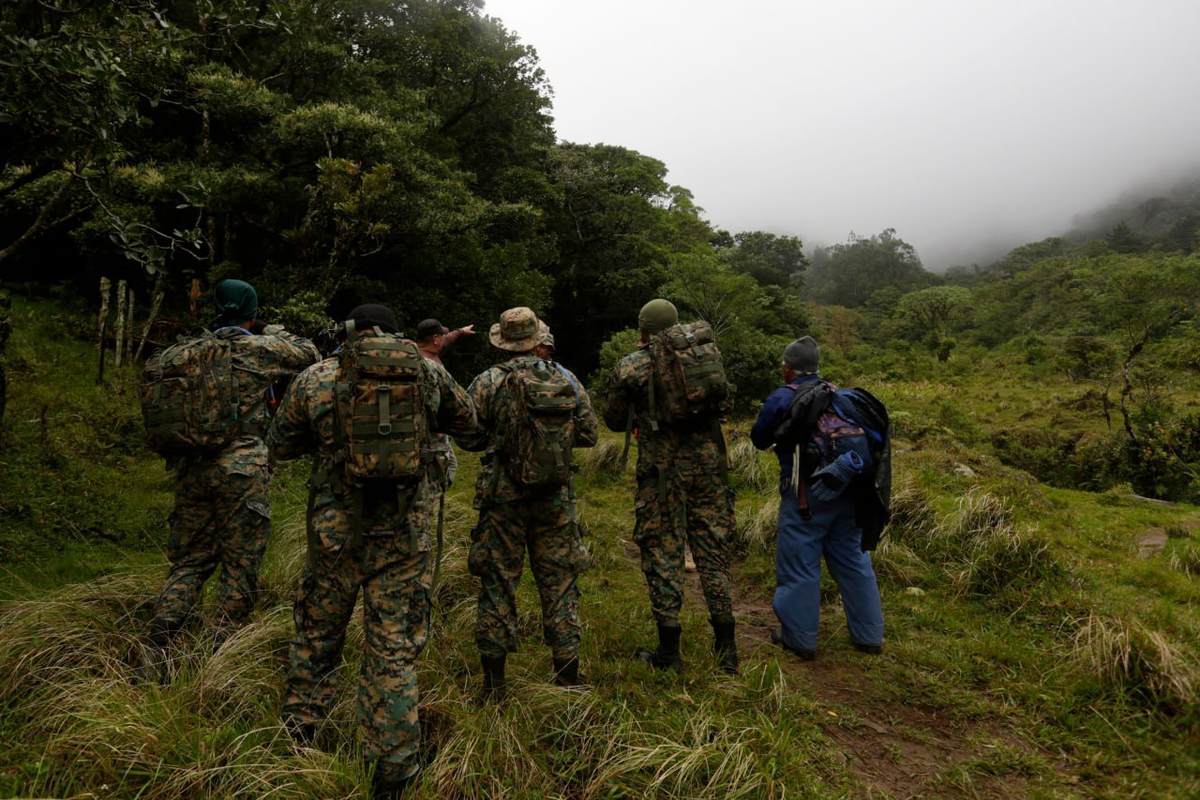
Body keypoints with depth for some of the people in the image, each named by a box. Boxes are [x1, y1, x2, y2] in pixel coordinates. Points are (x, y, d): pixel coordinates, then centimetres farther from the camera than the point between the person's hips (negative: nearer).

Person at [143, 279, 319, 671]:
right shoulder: (259, 348, -5)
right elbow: (310, 354, 9)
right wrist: (273, 332, 20)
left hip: (191, 470, 6)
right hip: (241, 471, -5)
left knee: (188, 561, 15)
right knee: (240, 568, 5)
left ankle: (156, 654, 9)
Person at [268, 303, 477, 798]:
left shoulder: (315, 379, -2)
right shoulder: (426, 372, -2)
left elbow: (279, 446, 7)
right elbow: (466, 422, 13)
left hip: (335, 531, 1)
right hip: (403, 534, 0)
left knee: (317, 636, 21)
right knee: (394, 651, 8)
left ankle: (296, 739, 37)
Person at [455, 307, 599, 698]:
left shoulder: (487, 382, -6)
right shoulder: (565, 378, 0)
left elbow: (466, 438, -4)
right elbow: (589, 433, 4)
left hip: (503, 494, -1)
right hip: (555, 495, 2)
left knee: (498, 582, 9)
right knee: (559, 582, 11)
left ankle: (494, 683, 17)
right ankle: (568, 677, 19)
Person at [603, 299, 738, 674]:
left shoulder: (629, 367, -2)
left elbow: (614, 421, 6)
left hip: (662, 469, -3)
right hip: (708, 460, 4)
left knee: (663, 552, 6)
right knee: (713, 549, 11)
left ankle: (669, 652, 13)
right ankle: (726, 649, 18)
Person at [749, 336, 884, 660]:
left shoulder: (782, 397, -4)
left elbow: (759, 439, 5)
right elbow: (860, 431, 21)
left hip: (808, 493, -6)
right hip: (849, 490, 6)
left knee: (799, 564, 5)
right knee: (854, 560, 16)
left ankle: (799, 638, 12)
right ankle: (868, 635, 25)